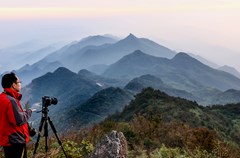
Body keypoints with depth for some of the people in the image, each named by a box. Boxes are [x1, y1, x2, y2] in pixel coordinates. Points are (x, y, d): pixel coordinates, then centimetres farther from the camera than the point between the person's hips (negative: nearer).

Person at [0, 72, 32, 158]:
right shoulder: (10, 100, -22)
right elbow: (19, 120, -23)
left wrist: (23, 112, 5)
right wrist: (28, 111, -8)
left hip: (8, 139, 10)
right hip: (15, 141, -10)